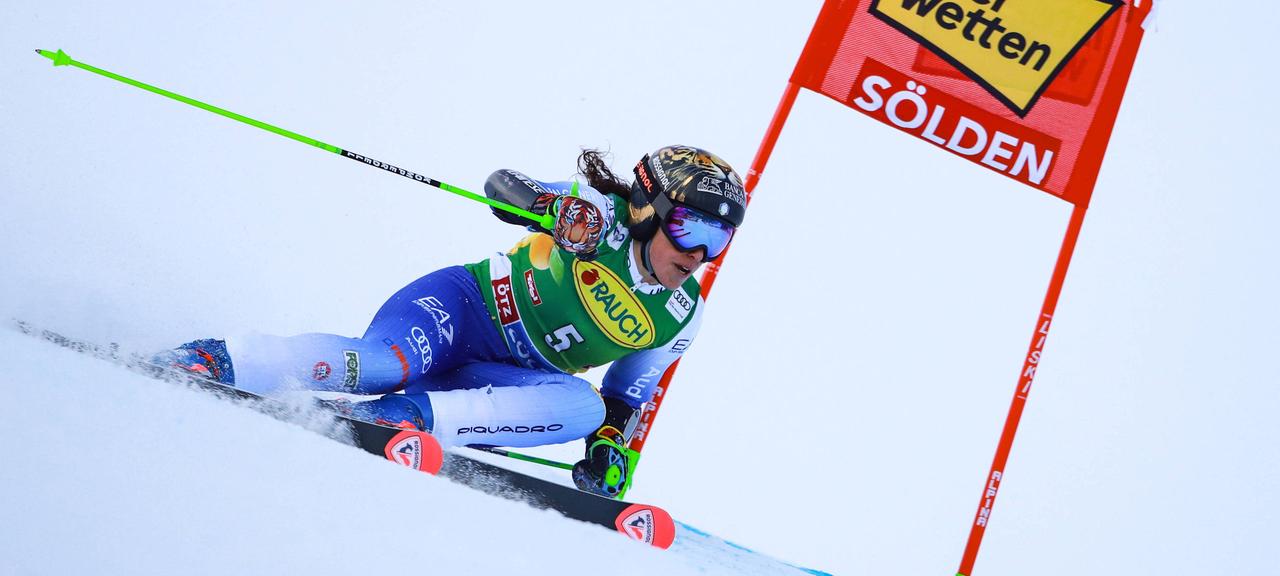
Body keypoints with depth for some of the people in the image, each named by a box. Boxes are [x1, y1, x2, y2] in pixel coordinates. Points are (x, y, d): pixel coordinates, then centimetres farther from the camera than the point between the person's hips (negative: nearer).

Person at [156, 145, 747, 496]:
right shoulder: (604, 216, -10)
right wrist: (557, 207, -35)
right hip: (463, 305, -4)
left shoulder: (680, 319, 4)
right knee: (385, 363, -35)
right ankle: (210, 360, -24)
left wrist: (610, 444, -2)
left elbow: (626, 396, 15)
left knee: (582, 406, -27)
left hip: (507, 383, 5)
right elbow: (503, 184, -15)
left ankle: (416, 414, -32)